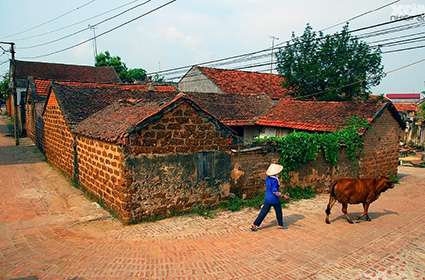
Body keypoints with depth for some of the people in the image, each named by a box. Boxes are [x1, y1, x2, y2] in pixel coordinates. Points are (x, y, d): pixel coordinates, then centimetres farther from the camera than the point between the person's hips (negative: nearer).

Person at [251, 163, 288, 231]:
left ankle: (255, 225, 5)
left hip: (267, 198, 6)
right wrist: (283, 196, -20)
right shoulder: (274, 180, -23)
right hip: (274, 199, -6)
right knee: (279, 212, 17)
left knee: (263, 212, 9)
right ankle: (281, 225, 33)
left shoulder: (267, 178, 0)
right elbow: (275, 191, -24)